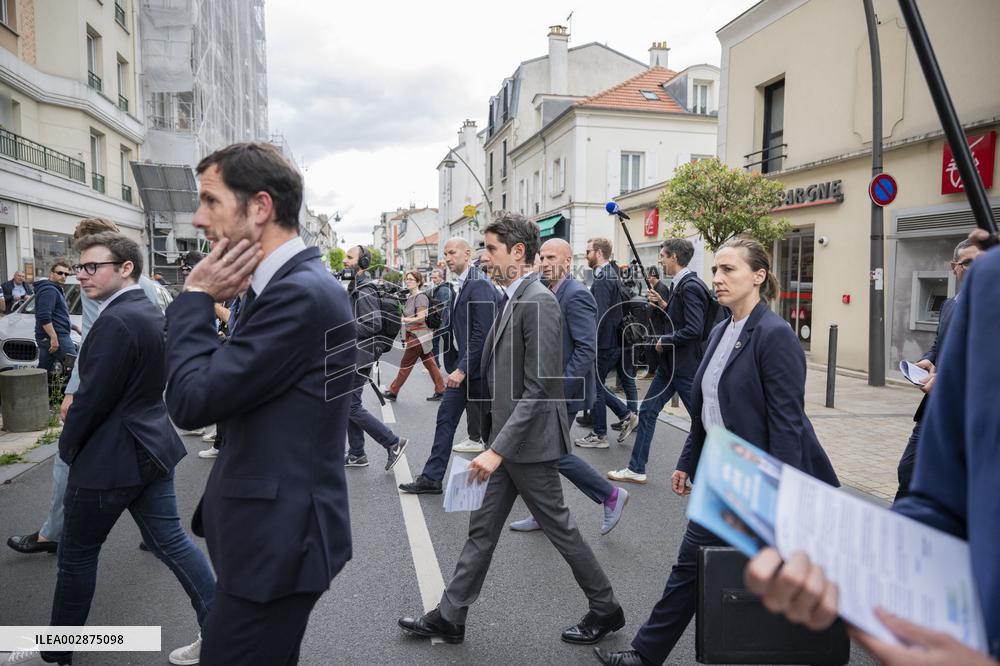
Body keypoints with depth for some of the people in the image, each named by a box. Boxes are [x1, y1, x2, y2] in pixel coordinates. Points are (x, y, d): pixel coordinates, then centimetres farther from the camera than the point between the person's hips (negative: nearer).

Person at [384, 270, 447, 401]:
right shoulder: (409, 297, 13)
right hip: (413, 334, 9)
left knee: (405, 364, 1)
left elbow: (420, 319, -19)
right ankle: (440, 390, 12)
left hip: (419, 335, -9)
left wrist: (402, 319, -20)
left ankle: (393, 392, 10)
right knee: (430, 363, 9)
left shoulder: (420, 297, -14)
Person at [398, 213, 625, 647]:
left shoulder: (539, 302, -19)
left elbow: (538, 388, -24)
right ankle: (449, 618, 27)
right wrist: (496, 444, 16)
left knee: (558, 527, 8)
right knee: (482, 530, 15)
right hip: (507, 439, 9)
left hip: (529, 443, -9)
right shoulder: (511, 299, 10)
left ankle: (605, 610, 29)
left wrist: (498, 449, -25)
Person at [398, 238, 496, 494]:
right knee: (445, 417, 10)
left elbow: (481, 333, -22)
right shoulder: (463, 284, 13)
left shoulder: (479, 285, -16)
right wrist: (456, 368, 15)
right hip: (462, 366, 9)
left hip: (476, 367, -9)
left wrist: (462, 369, -22)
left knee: (487, 425, 4)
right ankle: (431, 478, 17)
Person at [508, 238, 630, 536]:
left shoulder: (577, 295, -16)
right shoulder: (548, 293, 11)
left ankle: (611, 495, 13)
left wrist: (560, 389, -23)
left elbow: (586, 350, -23)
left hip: (564, 390, -9)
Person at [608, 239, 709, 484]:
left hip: (686, 366, -10)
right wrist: (662, 305, 4)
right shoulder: (678, 285, 11)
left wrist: (664, 341, -14)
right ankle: (636, 469, 20)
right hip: (669, 364, 10)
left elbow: (694, 329, -25)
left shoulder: (691, 286, -18)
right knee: (647, 411, 11)